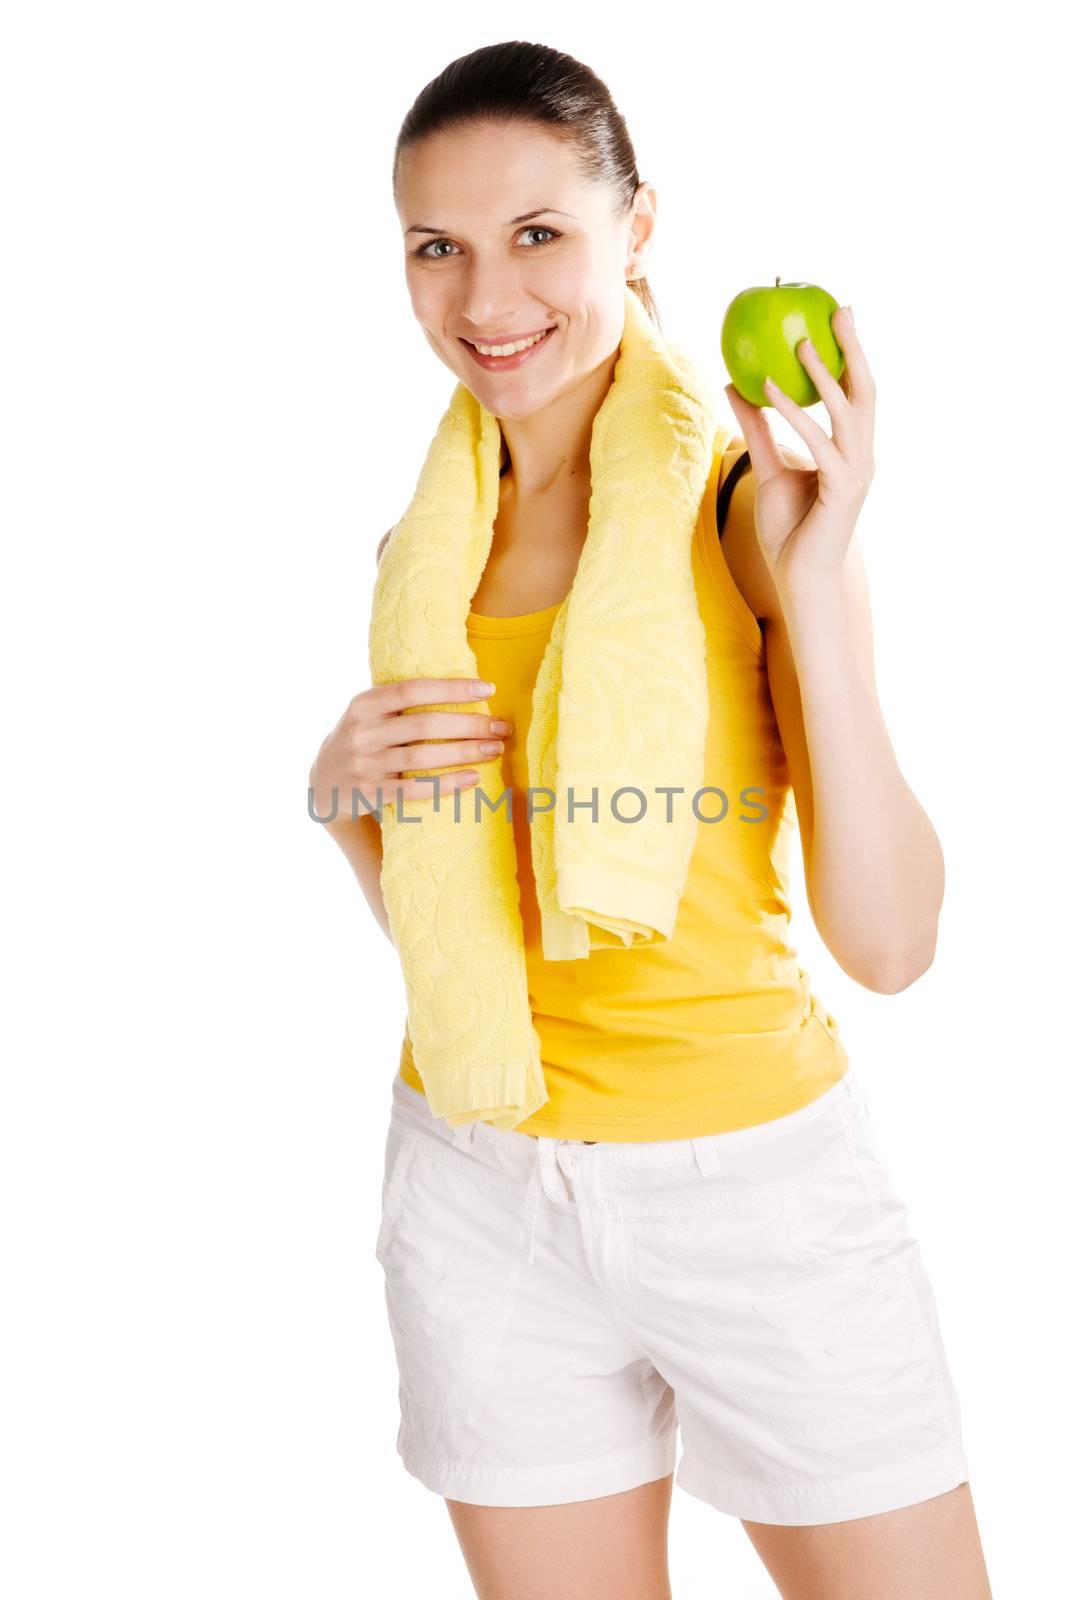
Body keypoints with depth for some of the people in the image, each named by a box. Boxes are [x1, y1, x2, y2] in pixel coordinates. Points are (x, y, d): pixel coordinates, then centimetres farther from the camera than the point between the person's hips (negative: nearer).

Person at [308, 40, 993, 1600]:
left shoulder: (749, 501, -9)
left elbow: (890, 942, -14)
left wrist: (812, 588, -21)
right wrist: (345, 791, -7)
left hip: (757, 1174, -3)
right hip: (482, 1190, 4)